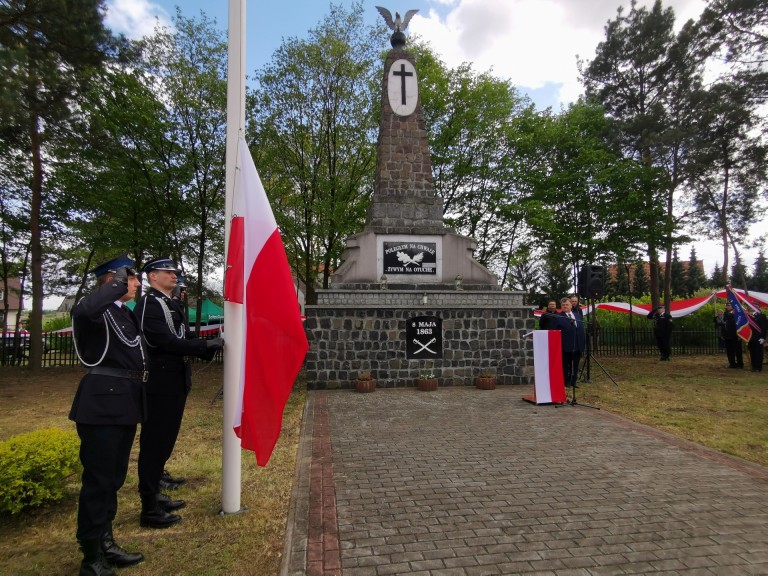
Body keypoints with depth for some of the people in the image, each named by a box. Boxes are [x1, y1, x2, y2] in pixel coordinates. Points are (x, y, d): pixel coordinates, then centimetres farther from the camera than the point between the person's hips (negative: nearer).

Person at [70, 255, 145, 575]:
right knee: (98, 479, 1)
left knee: (113, 477, 18)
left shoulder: (126, 313, 15)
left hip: (124, 403, 9)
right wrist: (118, 285, -25)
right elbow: (80, 311, -36)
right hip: (102, 404, -9)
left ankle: (105, 543, 33)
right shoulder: (101, 310, -11)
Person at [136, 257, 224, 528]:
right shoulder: (149, 304, -14)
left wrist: (211, 345, 0)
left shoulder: (171, 304, 15)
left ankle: (154, 494, 34)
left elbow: (183, 337, 14)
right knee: (155, 443, 0)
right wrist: (206, 346, -20)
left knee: (165, 440, 18)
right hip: (160, 384, -9)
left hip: (175, 382, 9)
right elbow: (166, 341, -23)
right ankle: (150, 509, 12)